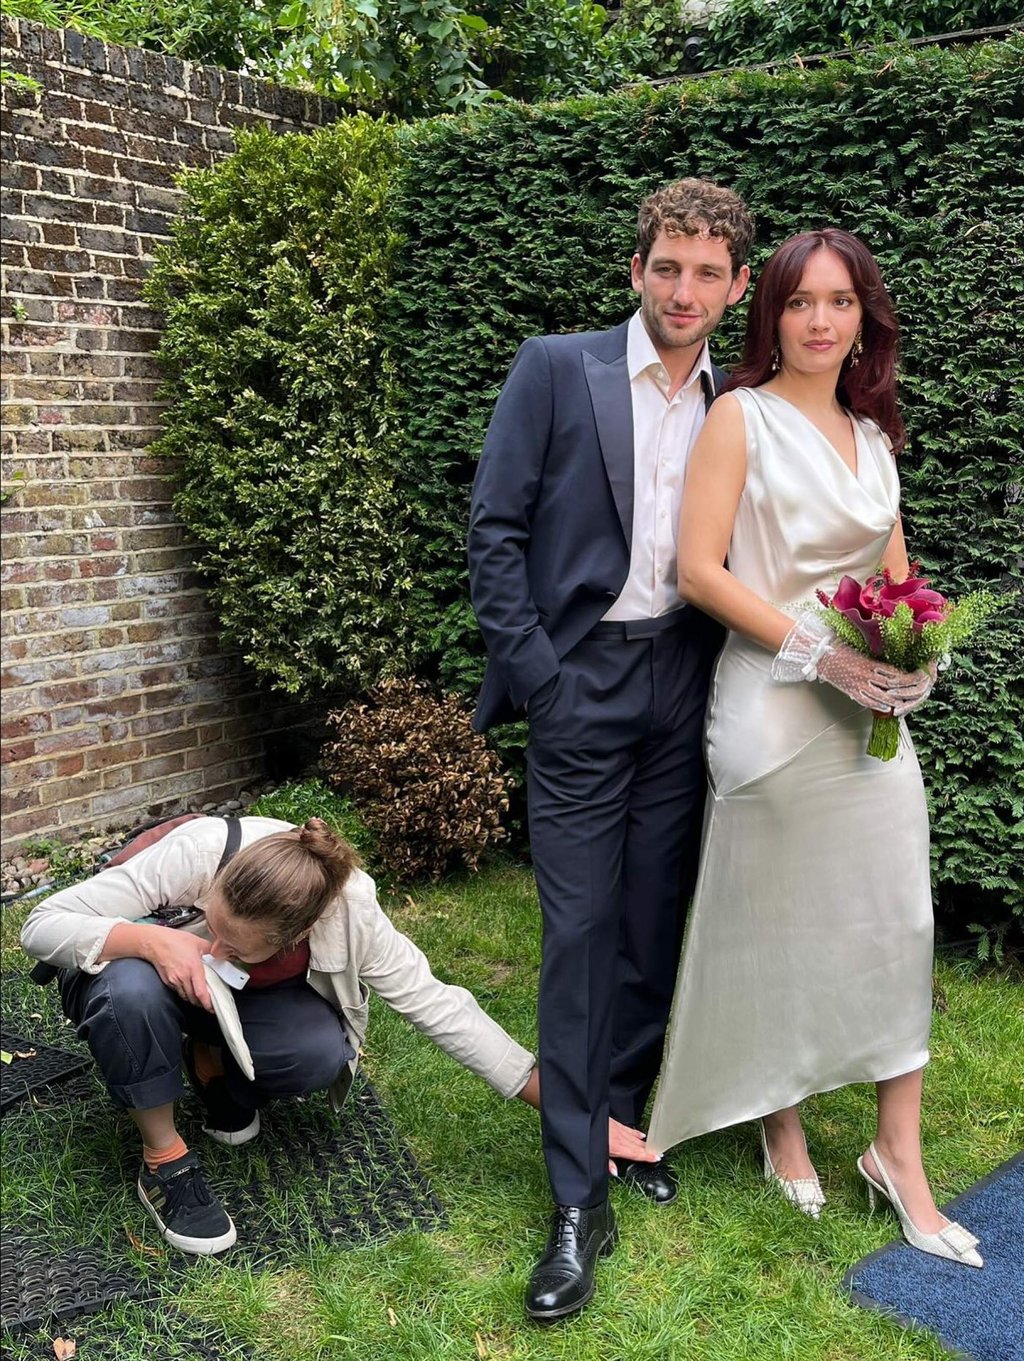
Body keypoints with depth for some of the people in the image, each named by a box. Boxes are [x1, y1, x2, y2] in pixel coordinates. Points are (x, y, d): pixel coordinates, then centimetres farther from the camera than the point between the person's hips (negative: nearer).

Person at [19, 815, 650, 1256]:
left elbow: (437, 1005, -28)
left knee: (326, 1055, -29)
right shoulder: (198, 852, -39)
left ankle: (213, 1061, 4)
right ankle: (164, 1158, -14)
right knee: (132, 988, -39)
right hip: (141, 971, -1)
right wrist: (150, 941, -50)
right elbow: (43, 924, -32)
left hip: (244, 1003, 2)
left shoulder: (351, 914, -33)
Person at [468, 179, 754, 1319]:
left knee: (654, 924, 11)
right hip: (580, 680, -3)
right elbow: (494, 530, -4)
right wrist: (534, 675, -10)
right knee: (579, 931, -2)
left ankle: (622, 1115, 32)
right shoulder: (556, 369, -2)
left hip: (682, 685, 4)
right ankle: (579, 1198, 8)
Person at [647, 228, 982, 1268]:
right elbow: (700, 570, -12)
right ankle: (781, 1130, 27)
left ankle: (898, 1153, 19)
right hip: (774, 704, -5)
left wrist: (914, 655, 0)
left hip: (871, 707, 6)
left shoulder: (871, 433, 14)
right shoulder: (742, 417, -4)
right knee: (774, 922, 6)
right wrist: (819, 651, -18)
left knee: (897, 918, 5)